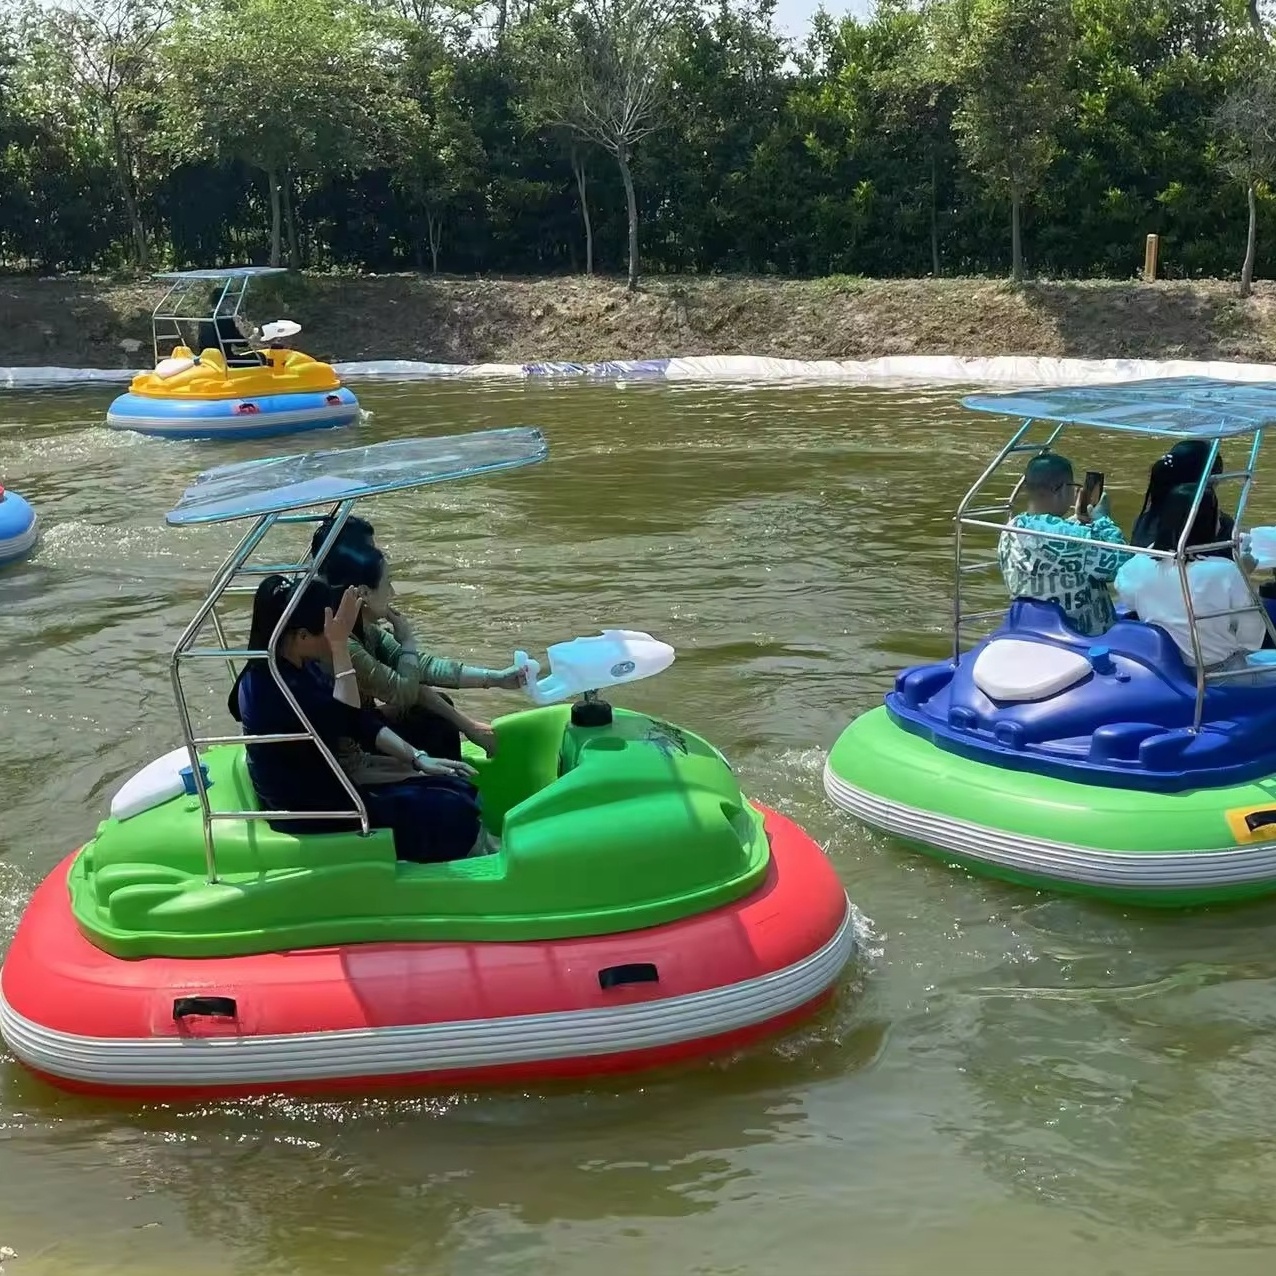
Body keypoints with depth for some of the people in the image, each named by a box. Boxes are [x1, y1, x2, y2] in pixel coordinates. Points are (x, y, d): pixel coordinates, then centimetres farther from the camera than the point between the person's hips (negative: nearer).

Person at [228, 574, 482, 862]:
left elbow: (361, 721, 7)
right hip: (308, 812, -10)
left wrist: (419, 758, -1)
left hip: (326, 790, 10)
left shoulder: (302, 667, 6)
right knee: (452, 814, -15)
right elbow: (343, 720, -31)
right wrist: (340, 645, -31)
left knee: (457, 790, 4)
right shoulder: (268, 685, -24)